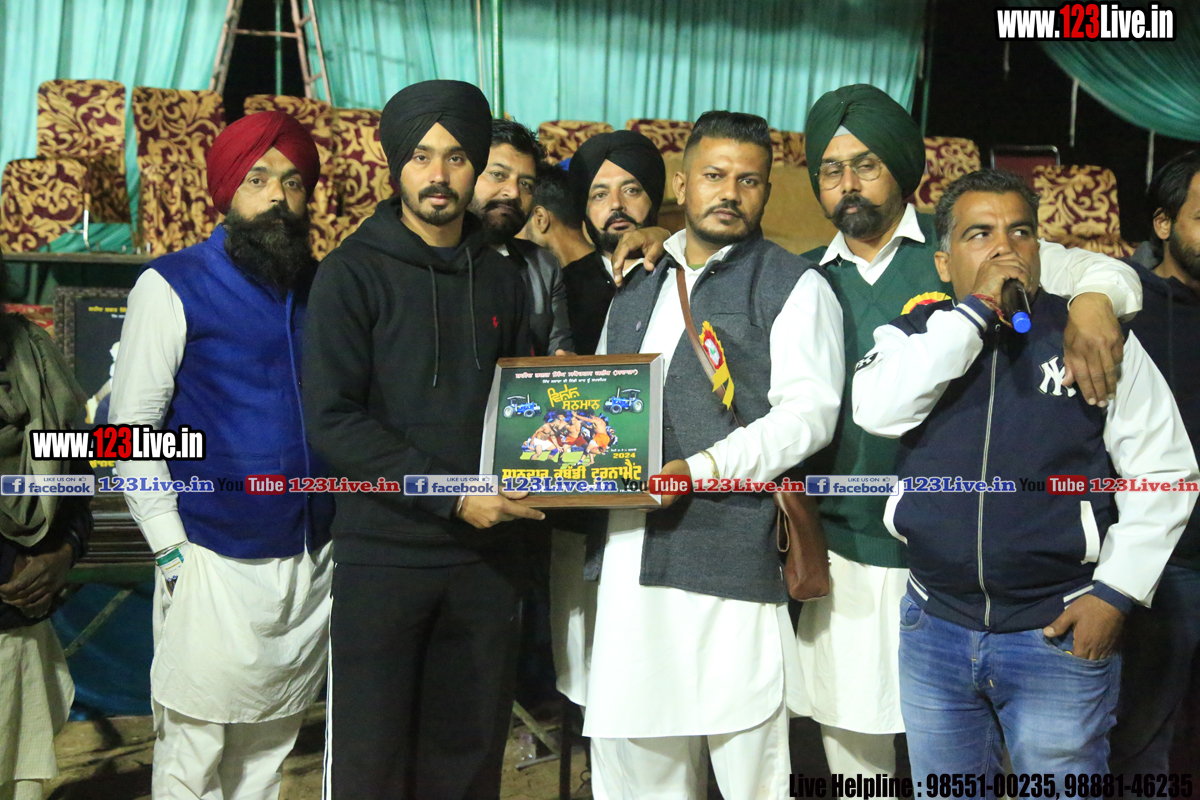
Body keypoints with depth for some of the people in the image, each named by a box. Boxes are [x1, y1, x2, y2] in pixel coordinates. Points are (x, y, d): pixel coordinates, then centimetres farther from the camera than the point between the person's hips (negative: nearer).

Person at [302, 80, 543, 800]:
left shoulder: (502, 279, 12)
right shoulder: (354, 273, -3)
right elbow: (332, 419, -11)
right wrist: (453, 494, -17)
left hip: (485, 556, 4)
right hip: (384, 556, -4)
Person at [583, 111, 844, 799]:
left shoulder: (793, 285, 2)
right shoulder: (639, 285, 20)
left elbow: (808, 412, -10)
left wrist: (698, 470, -19)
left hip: (731, 554, -5)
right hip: (628, 554, 6)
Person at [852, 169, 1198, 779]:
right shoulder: (915, 337, 3)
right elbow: (876, 410, -18)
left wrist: (1115, 591, -7)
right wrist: (976, 311, -16)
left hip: (1060, 634, -2)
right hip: (934, 629, 2)